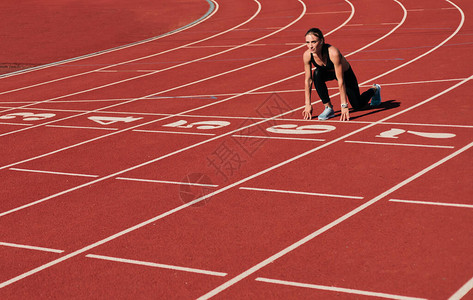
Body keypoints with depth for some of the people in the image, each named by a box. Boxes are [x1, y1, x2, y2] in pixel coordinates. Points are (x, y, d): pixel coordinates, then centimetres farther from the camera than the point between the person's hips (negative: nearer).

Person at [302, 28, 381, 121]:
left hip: (345, 72, -3)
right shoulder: (307, 55, -29)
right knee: (317, 74, -33)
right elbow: (308, 80, -19)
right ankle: (328, 108, -19)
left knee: (358, 105, 9)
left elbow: (340, 81, -40)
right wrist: (308, 105, -19)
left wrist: (344, 106, -39)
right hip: (328, 72, 3)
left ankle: (375, 89, 42)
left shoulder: (333, 53, -42)